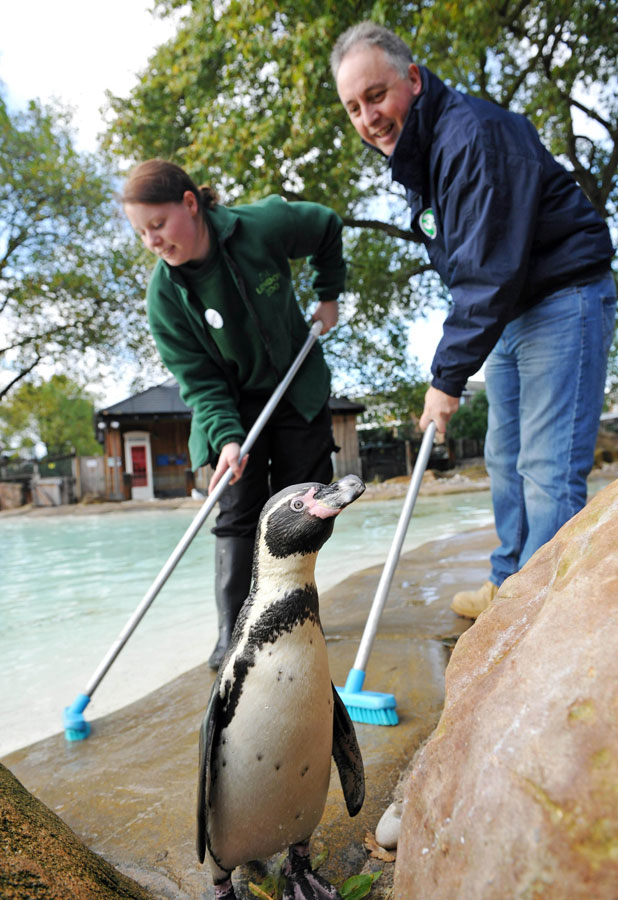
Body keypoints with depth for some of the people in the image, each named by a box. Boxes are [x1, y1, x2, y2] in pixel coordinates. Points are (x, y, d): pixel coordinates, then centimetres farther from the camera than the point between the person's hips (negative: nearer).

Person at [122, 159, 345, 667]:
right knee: (239, 513, -9)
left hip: (301, 391, 1)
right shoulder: (165, 294, -16)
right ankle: (234, 635, -3)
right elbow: (198, 381, -17)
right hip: (233, 406, -1)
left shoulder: (263, 225, -18)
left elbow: (328, 228, 3)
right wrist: (226, 437, -30)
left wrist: (329, 295, 4)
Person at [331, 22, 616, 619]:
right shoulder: (412, 151, 10)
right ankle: (510, 585, 24)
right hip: (508, 311, 9)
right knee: (505, 458, 11)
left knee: (548, 468, -13)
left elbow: (489, 269, -27)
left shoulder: (474, 134, -20)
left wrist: (448, 374, -24)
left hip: (562, 297, -9)